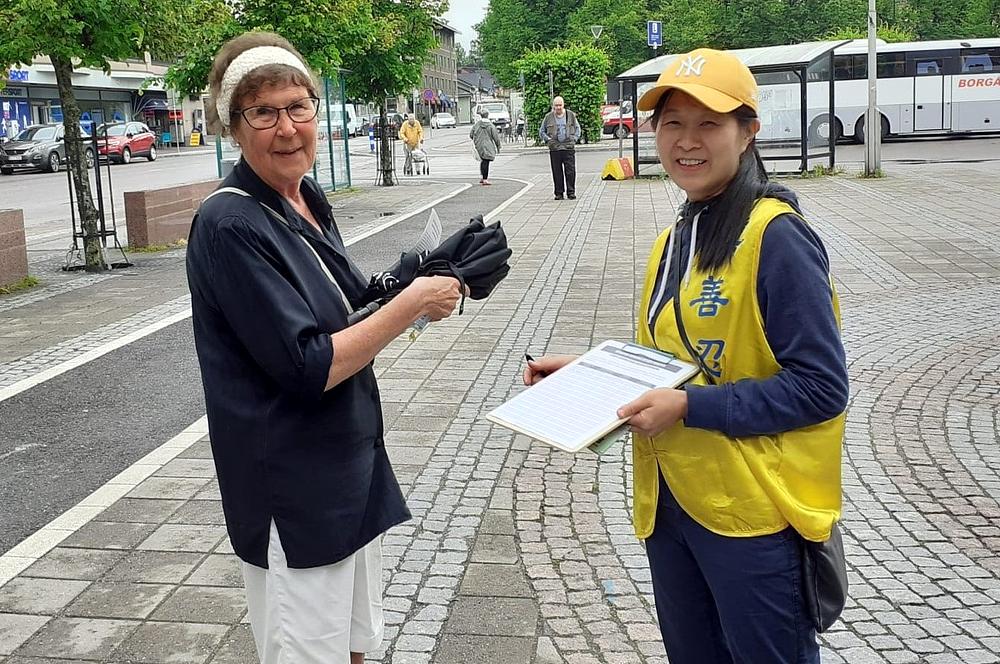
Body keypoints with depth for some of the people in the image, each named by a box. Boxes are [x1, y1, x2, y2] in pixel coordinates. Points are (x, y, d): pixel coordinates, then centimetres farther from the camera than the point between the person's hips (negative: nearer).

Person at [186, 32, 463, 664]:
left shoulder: (308, 200, 5)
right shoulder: (231, 225, -20)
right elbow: (308, 368, -23)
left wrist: (423, 289, -1)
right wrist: (411, 304, -19)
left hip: (350, 464, 8)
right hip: (292, 489, -8)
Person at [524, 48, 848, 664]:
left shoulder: (776, 236, -17)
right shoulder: (674, 242, 9)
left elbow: (821, 387, -19)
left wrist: (689, 408, -23)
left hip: (752, 514, -8)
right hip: (670, 503, 8)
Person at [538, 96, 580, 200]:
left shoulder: (571, 115, 8)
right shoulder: (548, 117, 7)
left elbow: (577, 128, 18)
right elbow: (541, 131, 15)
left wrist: (574, 139, 4)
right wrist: (547, 139, -1)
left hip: (569, 148, 0)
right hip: (554, 148, 0)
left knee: (570, 171, -5)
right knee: (557, 172, 2)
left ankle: (571, 192, 3)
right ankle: (559, 193, 9)